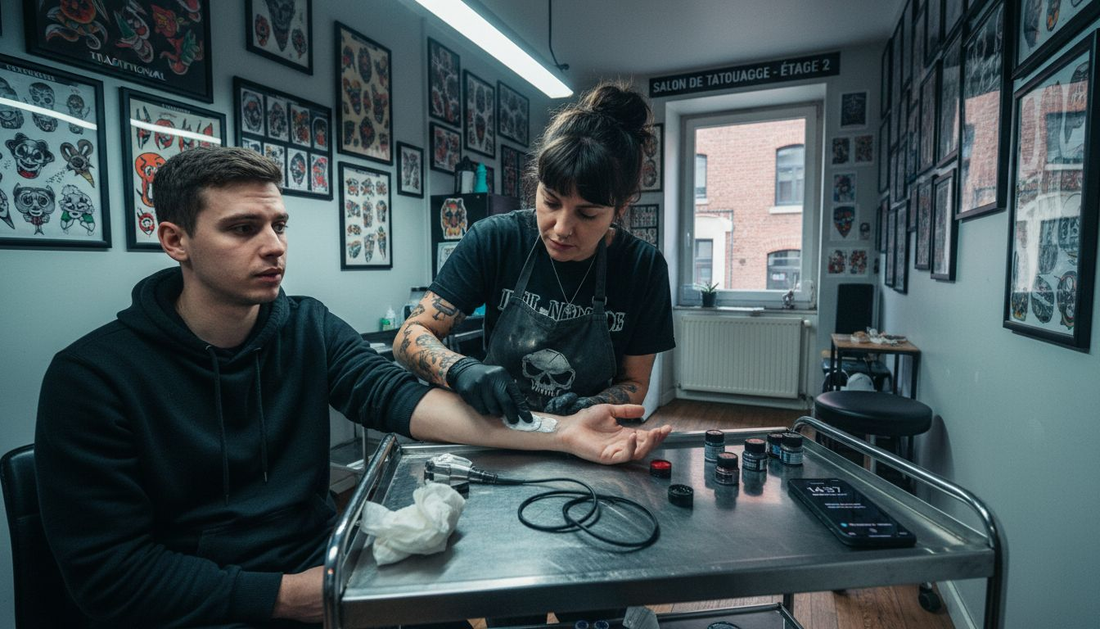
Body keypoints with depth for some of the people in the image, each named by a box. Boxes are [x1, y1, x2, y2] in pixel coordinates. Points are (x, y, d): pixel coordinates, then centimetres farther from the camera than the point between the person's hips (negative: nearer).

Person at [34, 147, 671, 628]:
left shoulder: (309, 328, -2)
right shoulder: (91, 376, -12)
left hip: (321, 564, 4)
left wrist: (555, 432, -31)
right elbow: (109, 569, -12)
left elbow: (396, 396, -17)